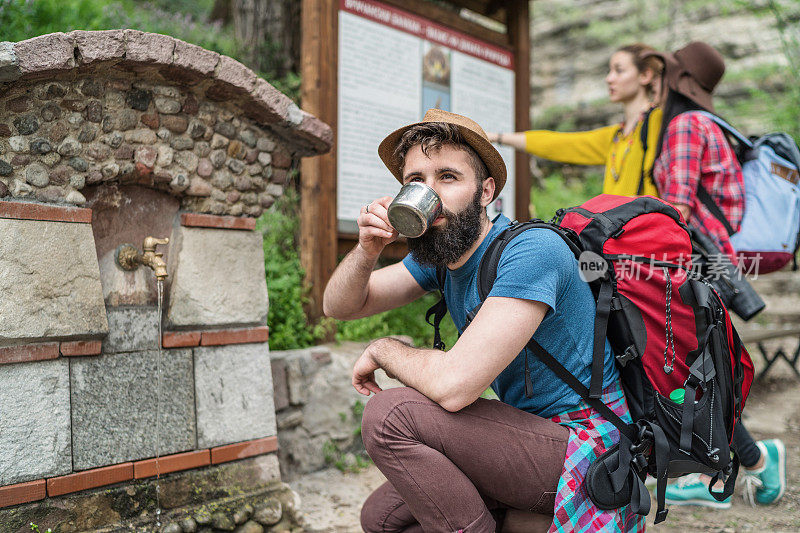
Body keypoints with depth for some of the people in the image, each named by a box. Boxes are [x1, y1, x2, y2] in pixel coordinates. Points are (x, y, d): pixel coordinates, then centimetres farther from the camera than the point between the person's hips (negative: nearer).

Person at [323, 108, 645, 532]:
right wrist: (367, 250, -13)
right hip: (534, 437, 9)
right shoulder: (438, 252, 4)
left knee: (390, 415, -23)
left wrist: (382, 349, -11)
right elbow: (339, 307, 8)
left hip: (586, 444, -9)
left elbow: (453, 384, -32)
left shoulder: (530, 251, -24)